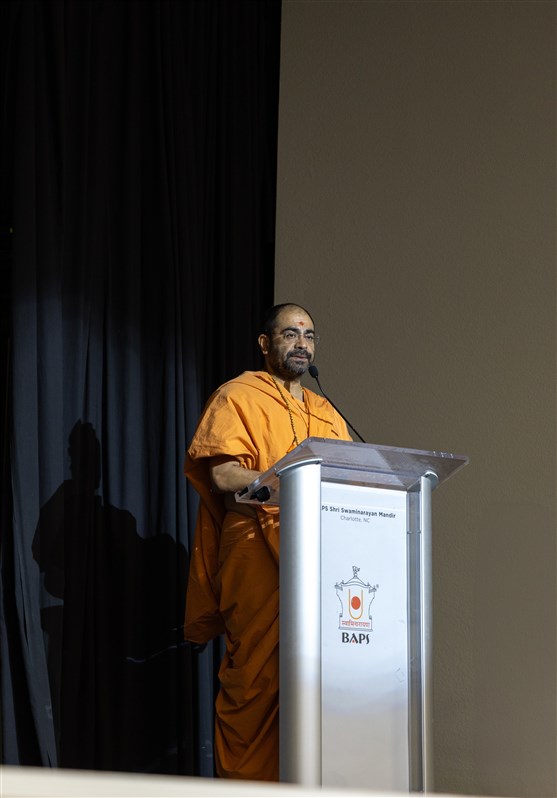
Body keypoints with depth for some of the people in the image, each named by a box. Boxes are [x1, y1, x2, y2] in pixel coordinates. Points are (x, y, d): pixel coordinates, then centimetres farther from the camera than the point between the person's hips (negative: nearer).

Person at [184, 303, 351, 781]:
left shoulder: (326, 413, 24)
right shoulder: (238, 397, 4)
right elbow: (222, 475, -9)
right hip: (257, 555, -6)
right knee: (257, 674, -10)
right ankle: (248, 782, -6)